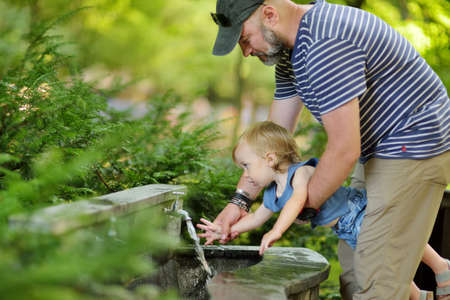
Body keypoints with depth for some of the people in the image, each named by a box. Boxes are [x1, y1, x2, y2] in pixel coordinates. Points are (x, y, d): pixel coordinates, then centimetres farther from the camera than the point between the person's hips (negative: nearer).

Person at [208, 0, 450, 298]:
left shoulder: (327, 44, -27)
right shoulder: (289, 50, 7)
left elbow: (344, 150, -26)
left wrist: (306, 203, -11)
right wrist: (239, 200, 4)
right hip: (387, 150, 11)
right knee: (353, 263, 16)